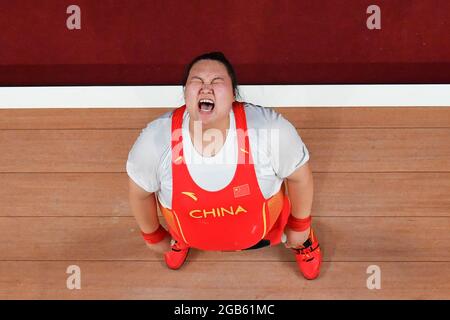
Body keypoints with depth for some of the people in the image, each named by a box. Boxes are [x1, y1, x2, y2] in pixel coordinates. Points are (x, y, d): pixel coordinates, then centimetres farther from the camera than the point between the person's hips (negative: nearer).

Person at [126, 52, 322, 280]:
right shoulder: (154, 139, -33)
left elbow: (299, 175, -16)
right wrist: (153, 236, 5)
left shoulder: (270, 128, -37)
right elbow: (140, 192, -11)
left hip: (261, 228, 0)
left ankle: (301, 239, 64)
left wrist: (300, 227, -1)